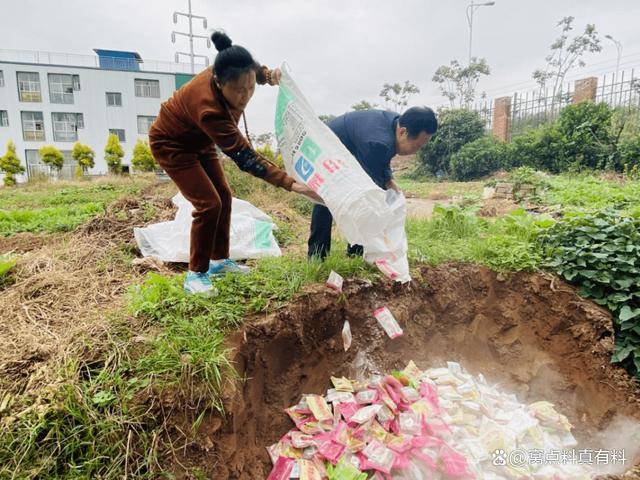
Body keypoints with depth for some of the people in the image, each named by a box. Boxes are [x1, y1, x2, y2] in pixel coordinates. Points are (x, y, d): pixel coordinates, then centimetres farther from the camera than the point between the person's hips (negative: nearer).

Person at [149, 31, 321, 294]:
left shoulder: (229, 73, -22)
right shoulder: (208, 108, -42)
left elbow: (252, 68, 4)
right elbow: (245, 157, -44)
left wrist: (267, 74, -20)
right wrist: (290, 184, -50)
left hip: (200, 141, 8)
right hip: (172, 144, -8)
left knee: (224, 197, 6)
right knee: (209, 204, -17)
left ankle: (219, 260, 19)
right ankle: (195, 274, -4)